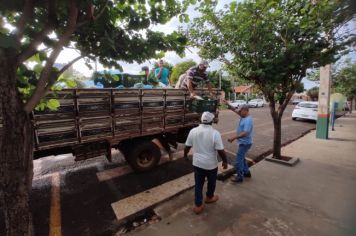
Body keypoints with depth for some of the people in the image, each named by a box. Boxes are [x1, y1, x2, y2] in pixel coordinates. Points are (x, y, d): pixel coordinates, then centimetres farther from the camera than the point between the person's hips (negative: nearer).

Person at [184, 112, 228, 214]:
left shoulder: (193, 131, -8)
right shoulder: (215, 133, -20)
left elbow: (187, 146, 0)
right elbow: (221, 150, -17)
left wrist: (185, 155, 18)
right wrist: (225, 161, 0)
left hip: (197, 163, 3)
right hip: (211, 164, -2)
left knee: (198, 184, 17)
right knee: (211, 182, 24)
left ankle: (198, 205, 25)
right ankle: (209, 197, 46)